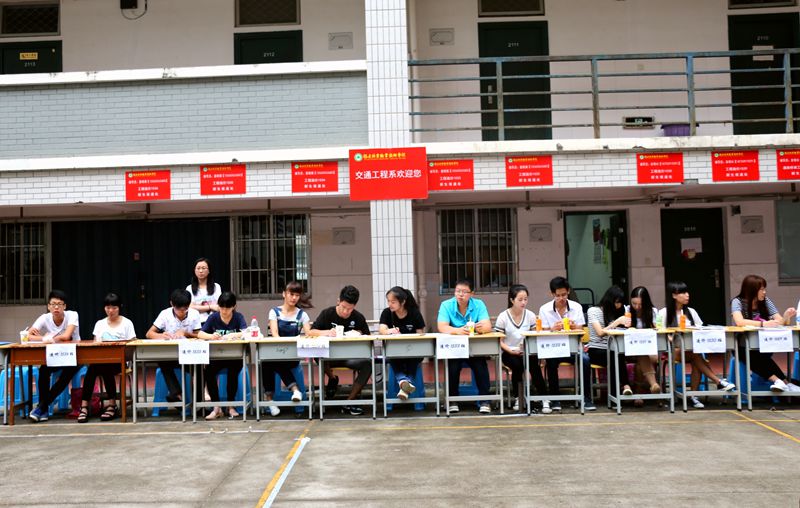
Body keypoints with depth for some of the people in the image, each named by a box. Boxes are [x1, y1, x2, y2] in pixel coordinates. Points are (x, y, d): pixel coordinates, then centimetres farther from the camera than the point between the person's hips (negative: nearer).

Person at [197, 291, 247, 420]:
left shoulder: (238, 317, -4)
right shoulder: (213, 317, 1)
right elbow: (200, 334, -8)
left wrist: (232, 335, -40)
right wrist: (211, 336, -30)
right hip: (217, 356, 2)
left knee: (233, 372, -30)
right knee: (208, 372, -26)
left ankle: (231, 406, -9)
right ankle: (216, 407, -12)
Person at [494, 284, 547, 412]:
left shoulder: (530, 315, 4)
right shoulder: (503, 317, -3)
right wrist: (512, 351, -20)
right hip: (509, 353, -1)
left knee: (533, 364, -30)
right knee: (517, 365, -32)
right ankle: (518, 398, -10)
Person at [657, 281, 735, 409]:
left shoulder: (691, 312, 19)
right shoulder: (664, 313, 6)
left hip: (691, 350, 3)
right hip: (673, 351, -3)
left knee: (696, 362, -32)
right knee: (696, 355, -33)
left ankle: (694, 395, -29)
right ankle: (719, 381, -31)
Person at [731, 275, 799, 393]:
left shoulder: (766, 301, 2)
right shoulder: (737, 302, -11)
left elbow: (780, 322, -4)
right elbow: (739, 322, -29)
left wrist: (786, 317, -27)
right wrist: (763, 324, -40)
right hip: (743, 347, -2)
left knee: (760, 356, -33)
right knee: (751, 356, -35)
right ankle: (785, 382, -36)